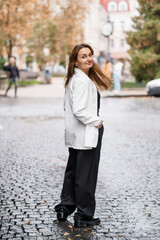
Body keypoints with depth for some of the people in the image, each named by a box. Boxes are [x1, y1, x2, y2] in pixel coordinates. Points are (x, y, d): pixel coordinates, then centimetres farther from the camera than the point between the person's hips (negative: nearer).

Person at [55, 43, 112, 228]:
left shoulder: (73, 79, 11)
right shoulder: (83, 80, -19)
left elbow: (67, 106, 17)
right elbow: (79, 110, -27)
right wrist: (97, 122, -14)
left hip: (74, 134, 10)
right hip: (86, 135, -10)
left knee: (72, 170, 19)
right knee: (86, 175, 1)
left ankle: (64, 208, 30)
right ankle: (84, 216, 13)